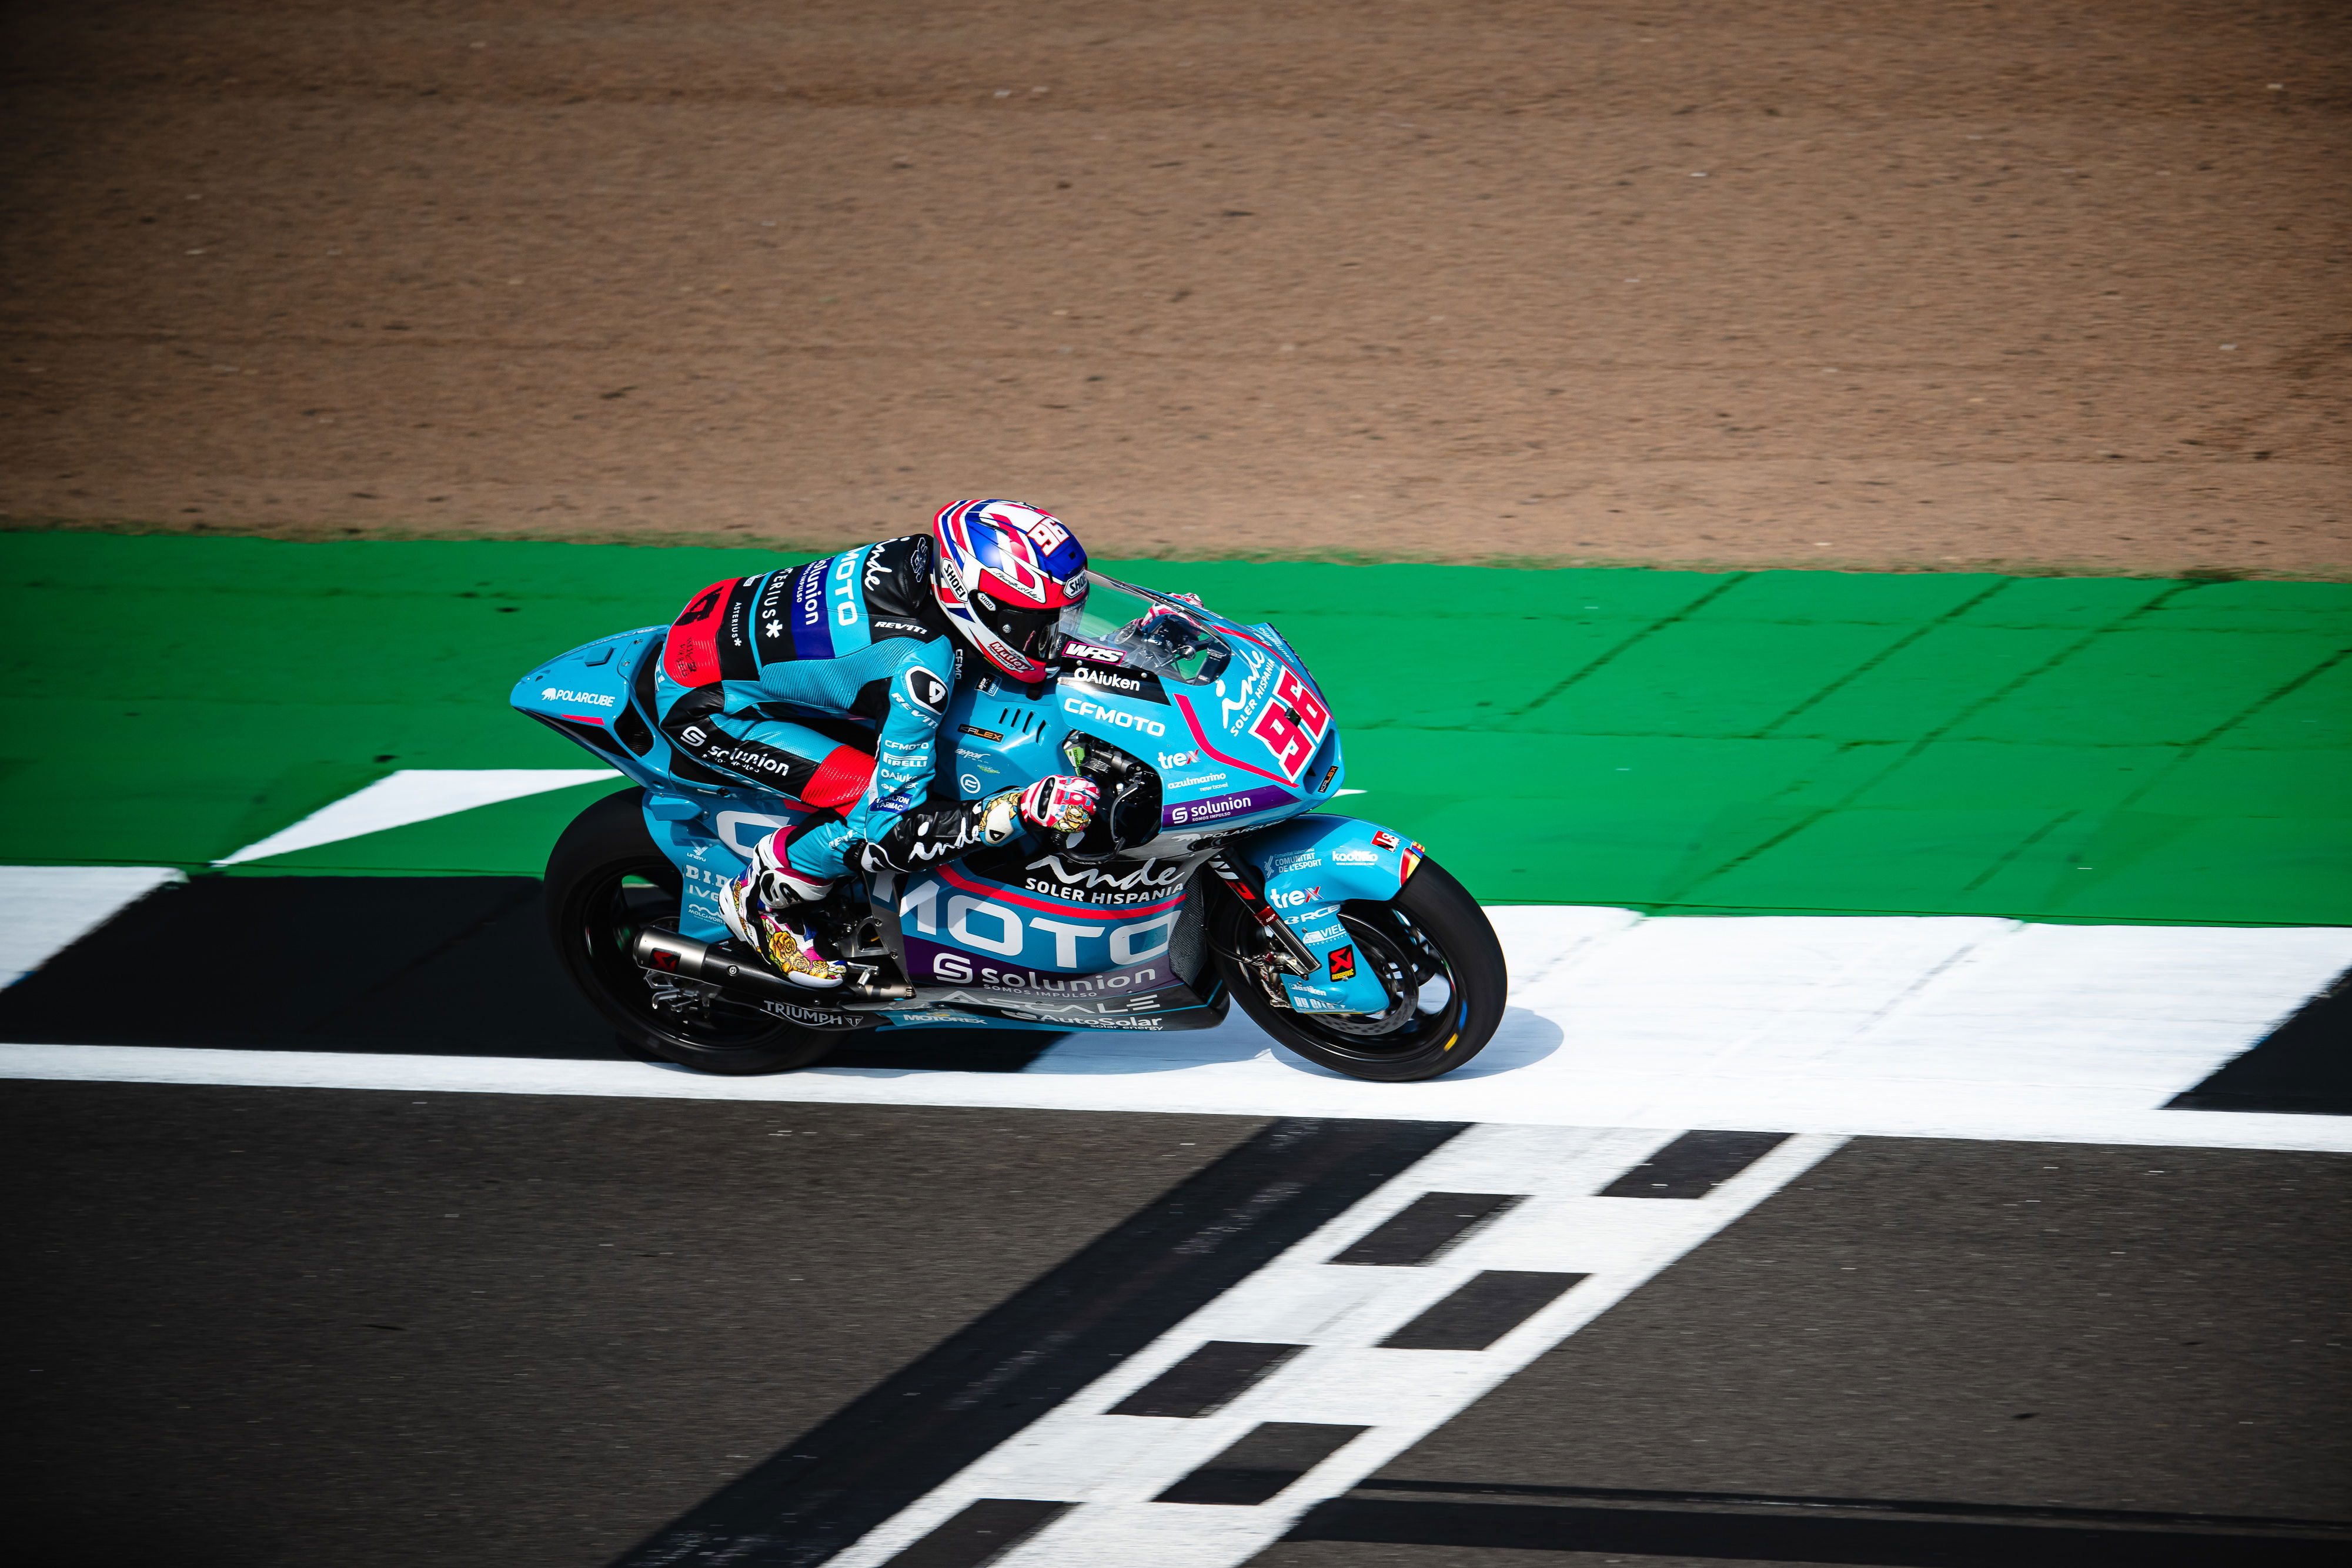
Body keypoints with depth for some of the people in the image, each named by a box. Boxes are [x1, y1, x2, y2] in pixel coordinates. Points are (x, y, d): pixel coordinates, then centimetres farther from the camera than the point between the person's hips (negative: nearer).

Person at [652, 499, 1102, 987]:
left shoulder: (929, 555, -11)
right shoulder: (921, 666, -33)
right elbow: (891, 830, -30)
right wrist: (1025, 809, -34)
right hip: (705, 704, -9)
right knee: (873, 801, -21)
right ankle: (758, 901, 2)